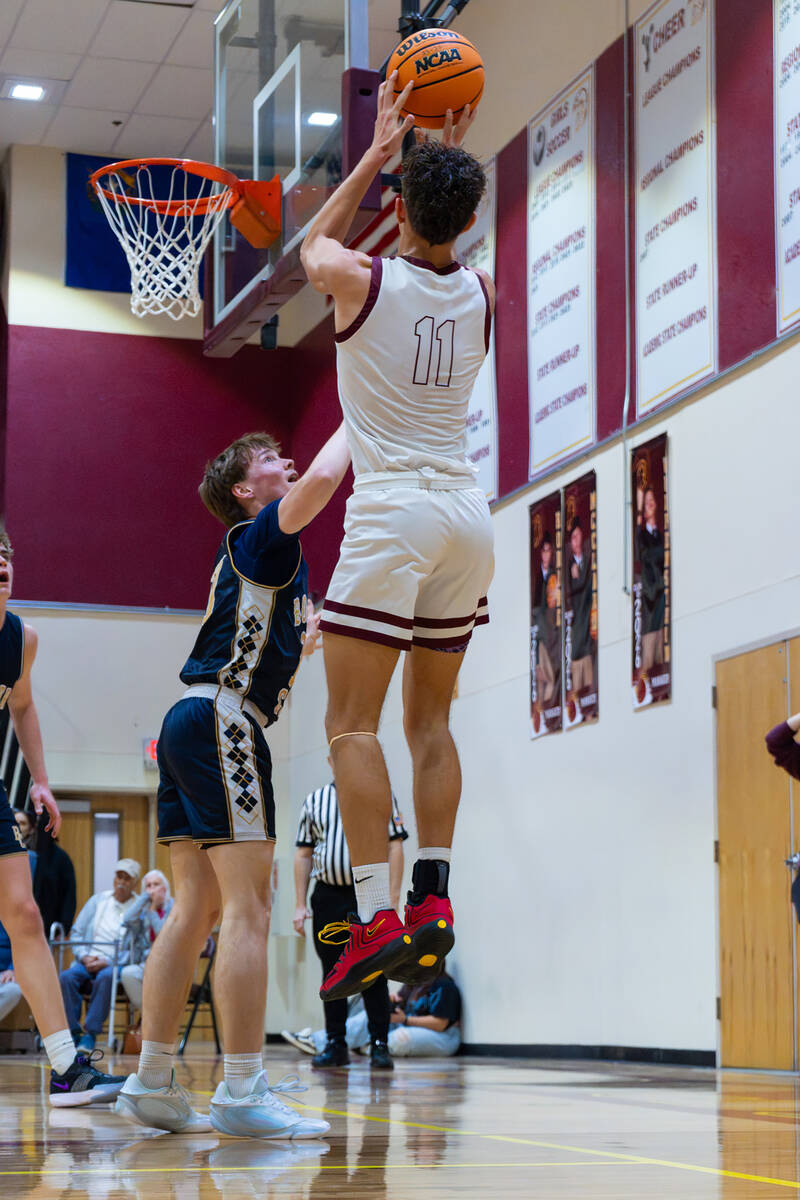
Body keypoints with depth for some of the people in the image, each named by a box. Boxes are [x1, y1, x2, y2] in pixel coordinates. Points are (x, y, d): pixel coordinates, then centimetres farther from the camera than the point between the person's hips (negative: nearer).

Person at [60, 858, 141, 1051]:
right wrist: (84, 956, -4)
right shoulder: (98, 900, 16)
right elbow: (76, 932, 15)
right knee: (66, 977, -29)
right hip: (88, 962, 3)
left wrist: (106, 962, -14)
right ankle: (72, 1033, -27)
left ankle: (90, 1034, -35)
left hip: (116, 965, -3)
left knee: (106, 977, -39)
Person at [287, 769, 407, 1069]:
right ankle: (335, 1044, 13)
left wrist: (392, 900, -9)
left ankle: (379, 1045, 0)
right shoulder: (314, 801, 12)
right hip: (327, 896, 3)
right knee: (332, 973, 6)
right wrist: (300, 905, 6)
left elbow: (394, 848, 0)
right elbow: (303, 855, 13)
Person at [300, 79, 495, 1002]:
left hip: (393, 512, -5)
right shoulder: (482, 296, 6)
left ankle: (376, 917, -13)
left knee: (353, 723, -5)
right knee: (431, 721, 14)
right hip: (467, 517, 5)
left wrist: (378, 153, 21)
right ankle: (433, 898, 8)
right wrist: (454, 156, 30)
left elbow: (313, 244, 19)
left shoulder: (362, 283, -6)